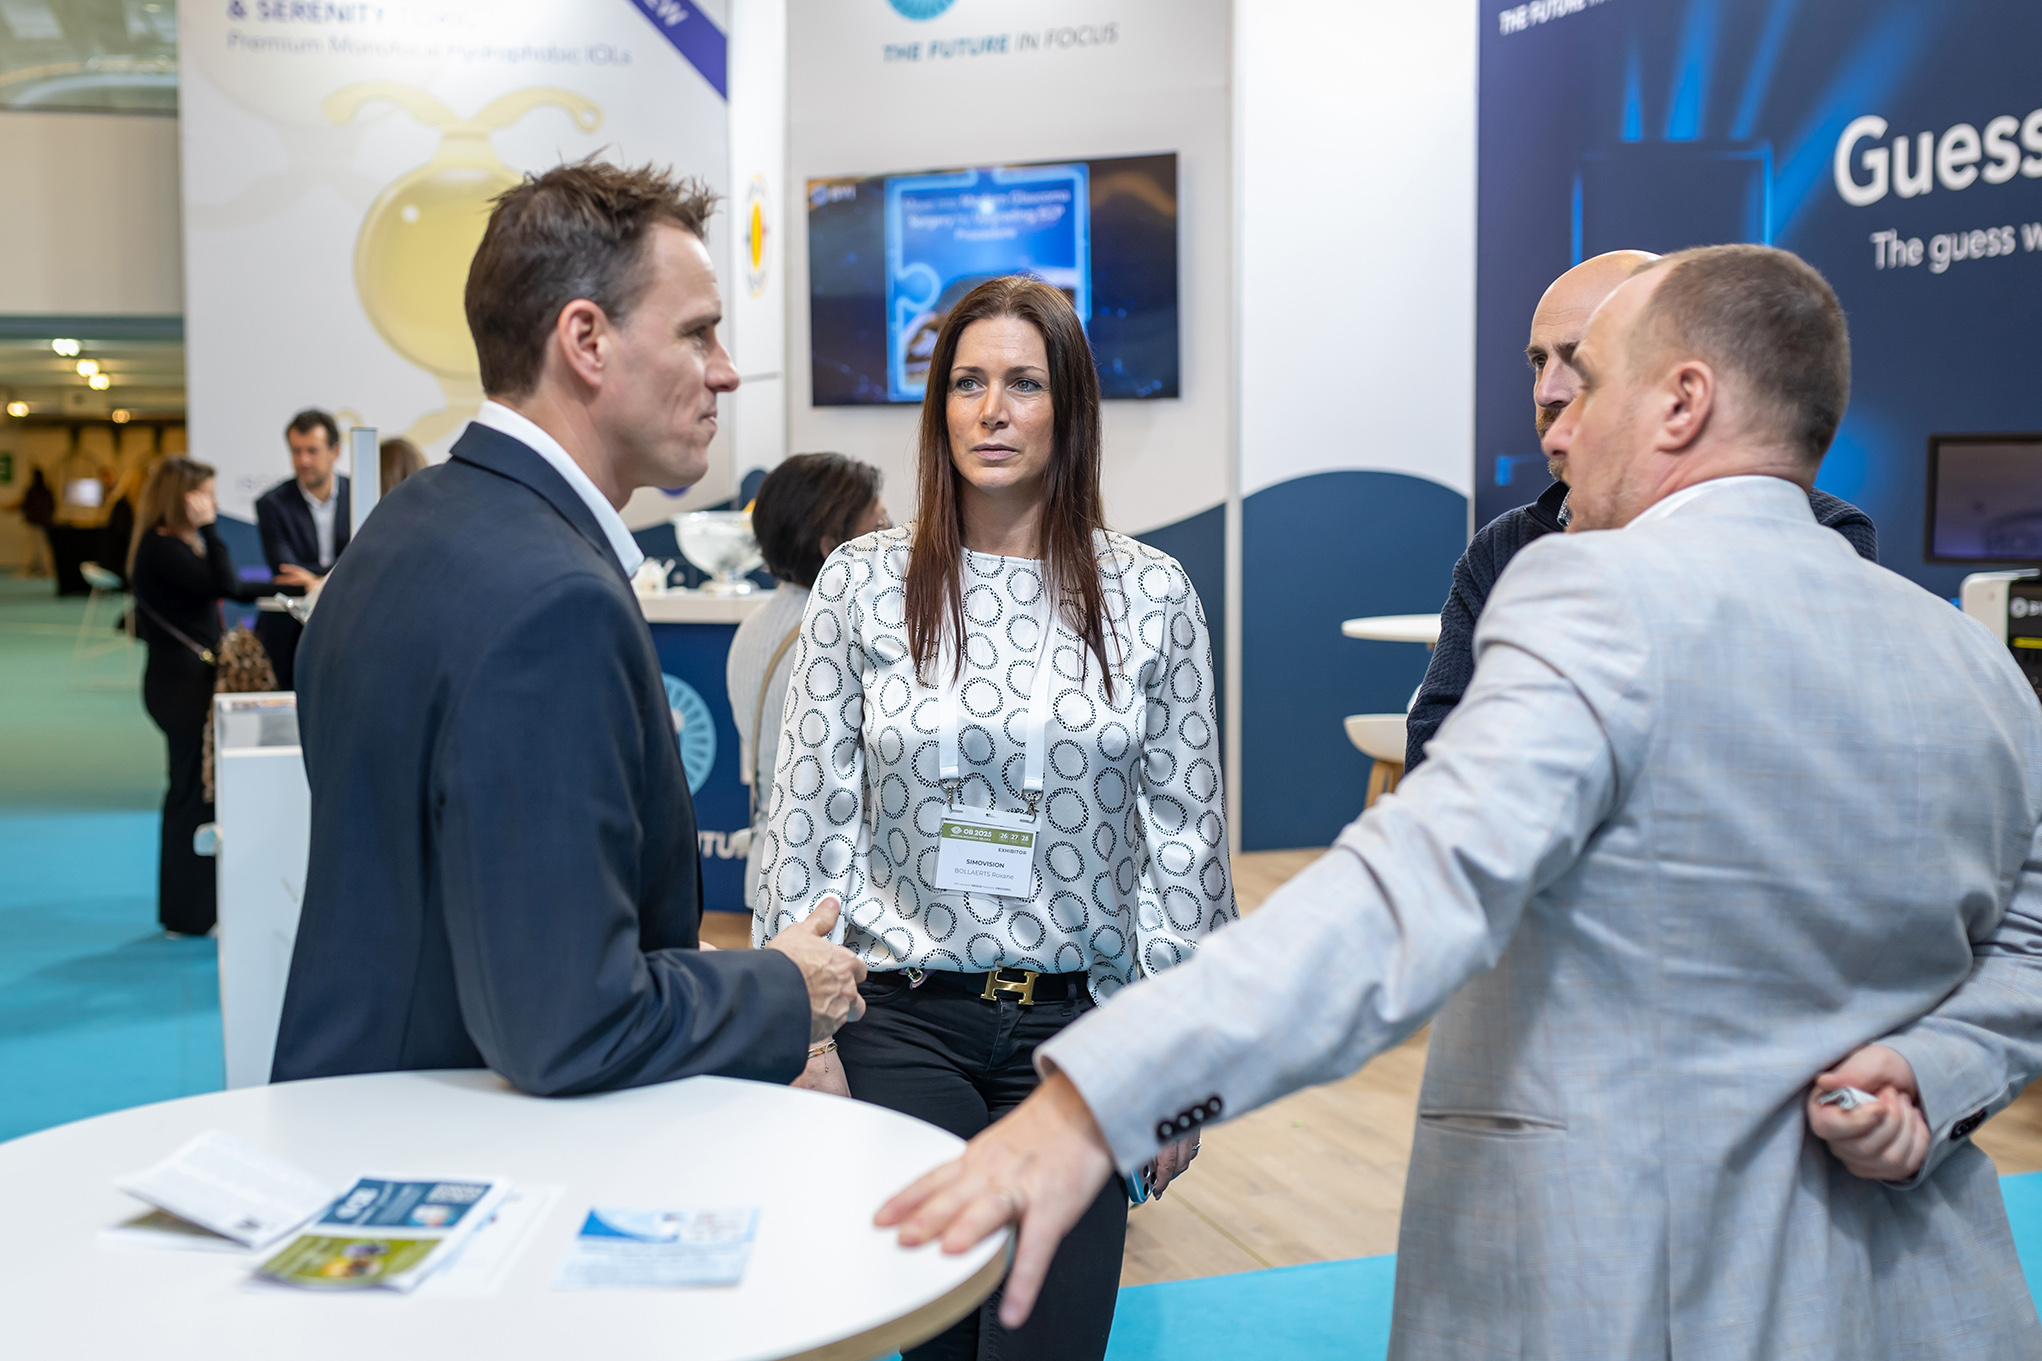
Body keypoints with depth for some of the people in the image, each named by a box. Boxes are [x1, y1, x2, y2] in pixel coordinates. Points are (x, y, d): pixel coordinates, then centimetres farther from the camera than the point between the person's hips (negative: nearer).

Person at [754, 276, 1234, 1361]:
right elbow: (806, 816, 1)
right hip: (901, 1017, 0)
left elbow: (1187, 830, 3)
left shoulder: (1151, 597, -1)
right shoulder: (861, 585, -2)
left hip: (1077, 1026, 1)